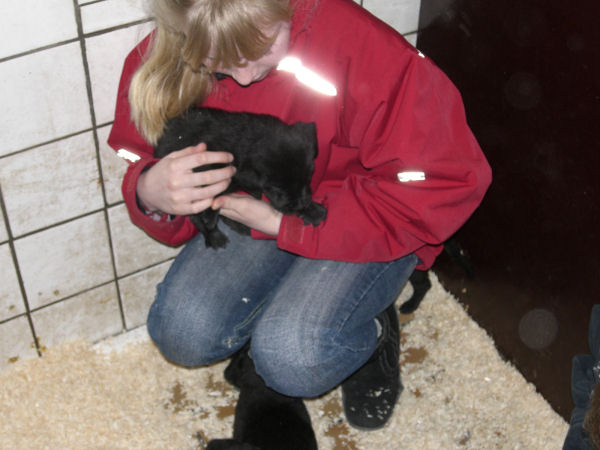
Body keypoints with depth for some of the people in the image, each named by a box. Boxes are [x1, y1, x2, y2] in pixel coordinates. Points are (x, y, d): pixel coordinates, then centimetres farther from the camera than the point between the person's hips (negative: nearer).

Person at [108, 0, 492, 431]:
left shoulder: (365, 51, -32)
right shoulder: (161, 63, -16)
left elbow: (447, 183, -28)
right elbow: (140, 160, 0)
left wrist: (287, 223, -28)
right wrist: (149, 192, -29)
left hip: (362, 226, -4)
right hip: (252, 212, 5)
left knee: (294, 359, -25)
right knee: (182, 334, -14)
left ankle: (371, 331, 10)